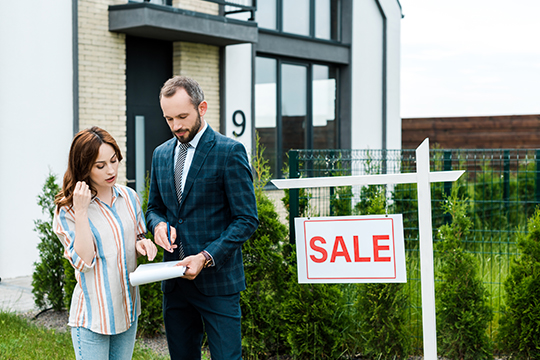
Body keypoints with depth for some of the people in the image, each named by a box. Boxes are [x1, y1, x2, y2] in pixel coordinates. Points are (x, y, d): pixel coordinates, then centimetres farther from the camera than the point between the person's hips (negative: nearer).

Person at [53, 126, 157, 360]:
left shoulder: (129, 197, 4)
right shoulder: (68, 209, -10)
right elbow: (83, 261, -18)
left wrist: (141, 244, -7)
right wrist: (81, 211, -23)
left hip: (127, 311, 5)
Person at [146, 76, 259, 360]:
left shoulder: (229, 152, -8)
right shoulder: (161, 154, 11)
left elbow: (246, 219, -10)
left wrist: (206, 257, -20)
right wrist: (158, 224, -4)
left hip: (217, 281, -5)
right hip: (174, 282, 6)